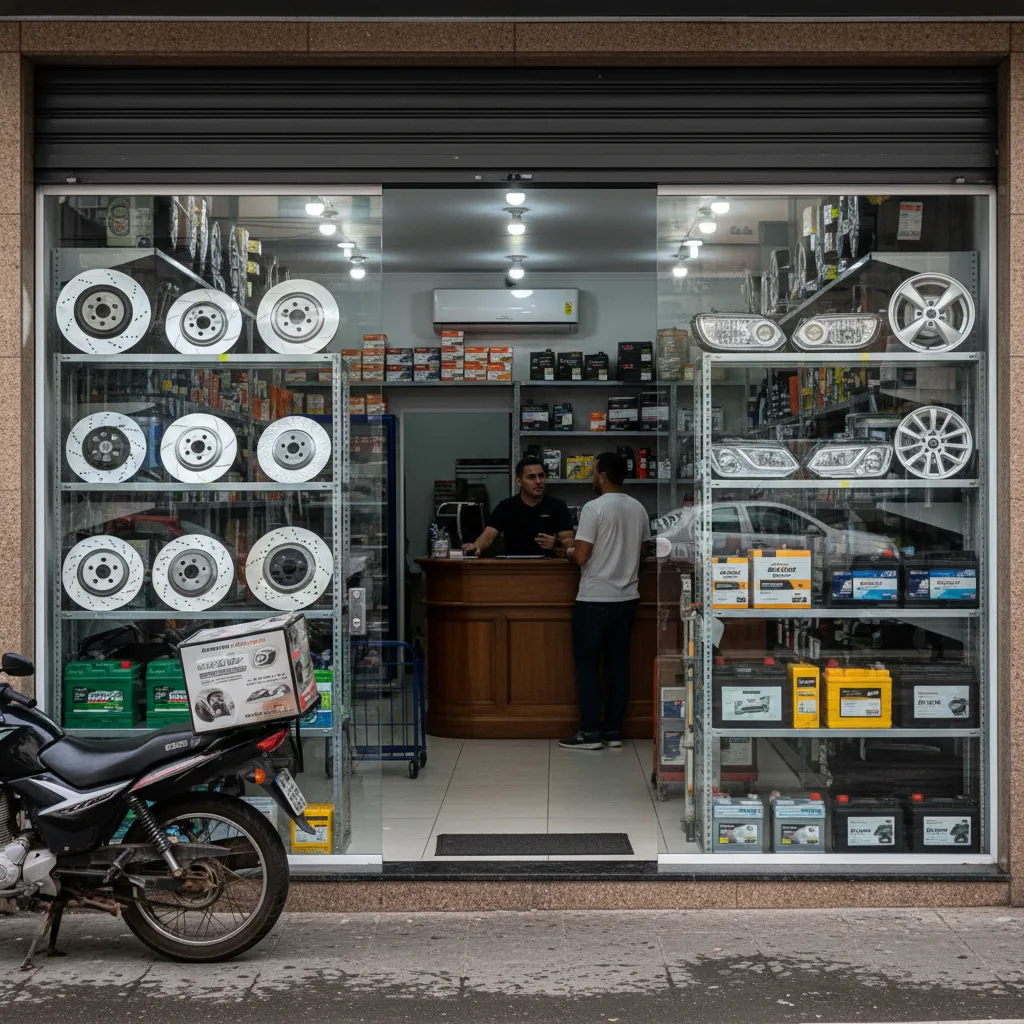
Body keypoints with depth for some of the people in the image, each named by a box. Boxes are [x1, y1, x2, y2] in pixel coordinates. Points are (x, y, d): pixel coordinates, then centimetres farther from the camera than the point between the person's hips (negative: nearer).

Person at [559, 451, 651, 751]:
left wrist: (569, 552, 5)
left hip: (595, 600, -6)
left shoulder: (594, 508, -14)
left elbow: (581, 556, -16)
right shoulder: (638, 509, 6)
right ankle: (613, 731, 14)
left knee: (587, 664, 3)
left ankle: (590, 732, 4)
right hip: (627, 598, 6)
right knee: (618, 663, 11)